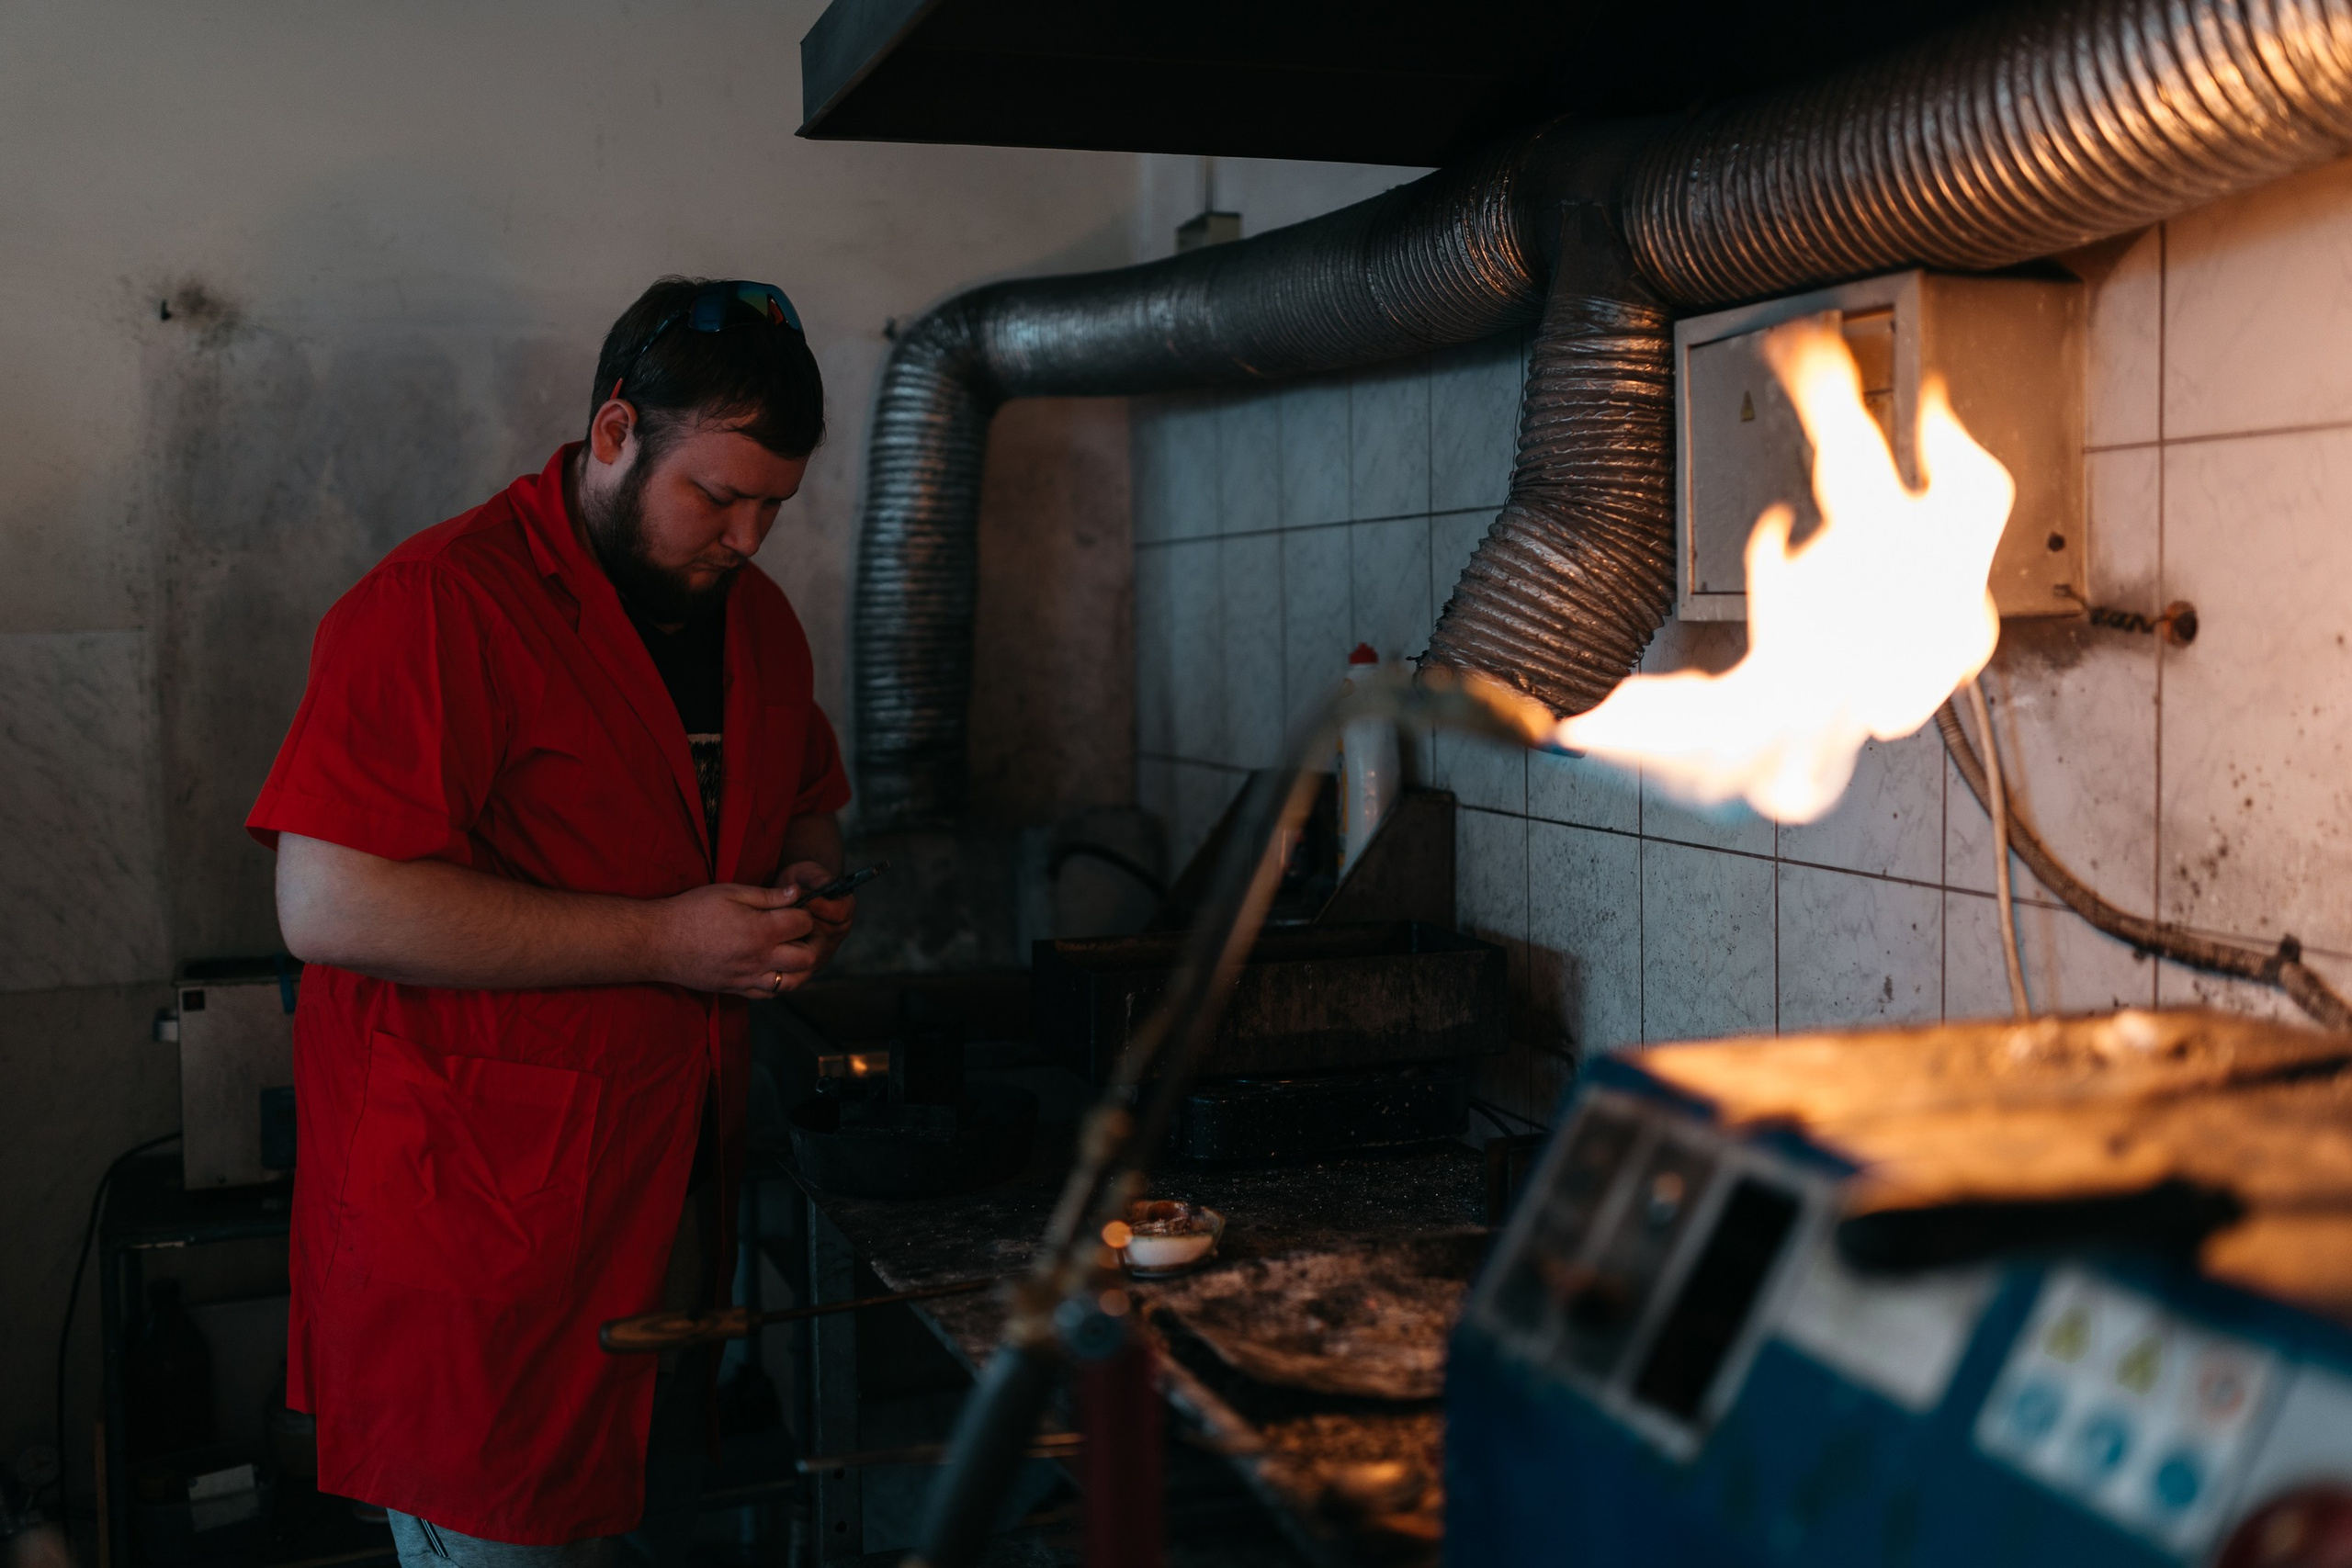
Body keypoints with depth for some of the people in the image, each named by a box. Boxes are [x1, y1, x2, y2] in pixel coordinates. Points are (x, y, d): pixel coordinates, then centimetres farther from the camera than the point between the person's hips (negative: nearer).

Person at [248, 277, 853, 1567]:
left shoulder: (753, 616, 10)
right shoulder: (442, 602, -15)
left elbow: (808, 804, 28)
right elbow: (331, 906, -24)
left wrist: (802, 886, 2)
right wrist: (663, 940, -22)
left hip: (679, 1195, 7)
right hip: (484, 1212, -7)